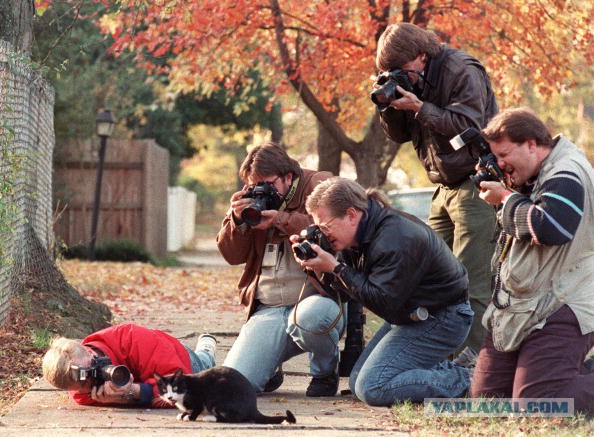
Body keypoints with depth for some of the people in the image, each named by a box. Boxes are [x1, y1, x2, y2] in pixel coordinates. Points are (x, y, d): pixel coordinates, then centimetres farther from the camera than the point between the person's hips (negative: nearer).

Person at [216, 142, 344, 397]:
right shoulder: (249, 201, 15)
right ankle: (270, 367, 24)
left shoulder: (318, 185, -1)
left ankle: (326, 372, -7)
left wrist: (282, 220, -22)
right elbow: (231, 255, 12)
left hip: (316, 298, -4)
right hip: (268, 311, 4)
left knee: (311, 315, -43)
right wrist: (237, 220, -7)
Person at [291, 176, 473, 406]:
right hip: (410, 316, 10)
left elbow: (383, 303, -28)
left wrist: (335, 268, -26)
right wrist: (322, 269, -13)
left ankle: (457, 382, -8)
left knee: (371, 388, -19)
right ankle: (441, 370, 11)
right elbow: (348, 287, 6)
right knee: (357, 382, 9)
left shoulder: (396, 241, -27)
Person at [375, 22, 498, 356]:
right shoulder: (413, 79, 10)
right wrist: (389, 106, -5)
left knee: (472, 280, -12)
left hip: (476, 182, -8)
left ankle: (476, 357, -12)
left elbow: (469, 125, -21)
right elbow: (399, 135, 14)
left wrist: (419, 107, -23)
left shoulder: (462, 71, -13)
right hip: (445, 187, 8)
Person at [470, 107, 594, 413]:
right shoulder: (537, 178, 17)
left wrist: (505, 198, -15)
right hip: (517, 312, 11)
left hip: (559, 312, -10)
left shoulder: (567, 175, -15)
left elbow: (548, 227, -32)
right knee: (485, 396, 9)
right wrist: (504, 196, 8)